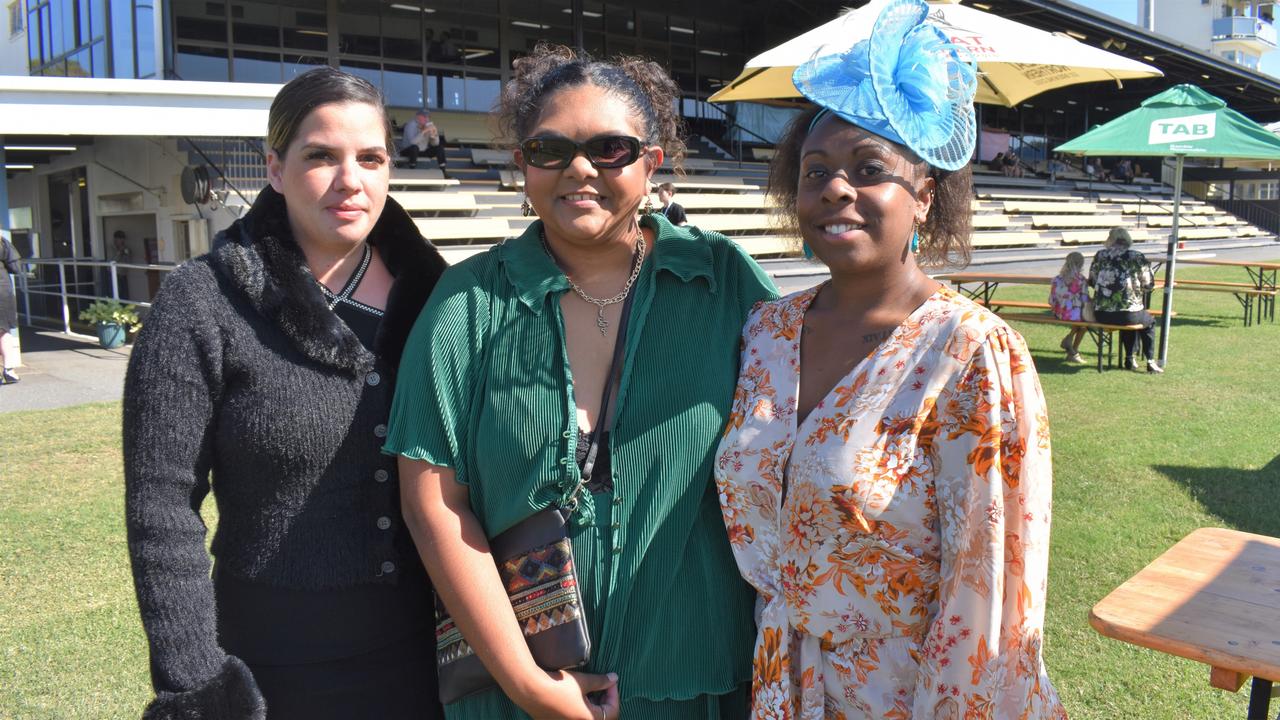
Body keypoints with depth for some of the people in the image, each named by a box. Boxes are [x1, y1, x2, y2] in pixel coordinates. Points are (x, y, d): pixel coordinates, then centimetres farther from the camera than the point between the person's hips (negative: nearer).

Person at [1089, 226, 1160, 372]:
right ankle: (1150, 361, 26)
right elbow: (1148, 284, 3)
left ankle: (1130, 360, 37)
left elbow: (1092, 281, 14)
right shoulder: (1137, 257, -3)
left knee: (1130, 321, 36)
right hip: (1127, 314, -3)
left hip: (1101, 315, 3)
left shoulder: (1100, 256, 4)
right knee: (1149, 322, 30)